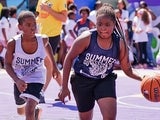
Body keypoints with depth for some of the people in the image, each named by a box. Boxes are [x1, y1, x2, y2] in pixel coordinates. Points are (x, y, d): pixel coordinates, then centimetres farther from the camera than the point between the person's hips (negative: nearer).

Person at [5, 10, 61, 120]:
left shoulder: (43, 39, -21)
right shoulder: (13, 43, -26)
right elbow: (8, 64, -12)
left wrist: (54, 66, 13)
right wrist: (17, 81, -28)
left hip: (36, 78, -2)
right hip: (20, 80, 2)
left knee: (29, 110, -23)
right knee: (21, 111, 24)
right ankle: (37, 108, 58)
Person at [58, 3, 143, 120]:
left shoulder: (120, 43, -14)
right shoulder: (87, 38, -23)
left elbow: (127, 69, -2)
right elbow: (69, 58, -11)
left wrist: (142, 78, -22)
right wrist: (64, 87, -12)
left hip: (105, 80, 1)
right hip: (82, 80, -1)